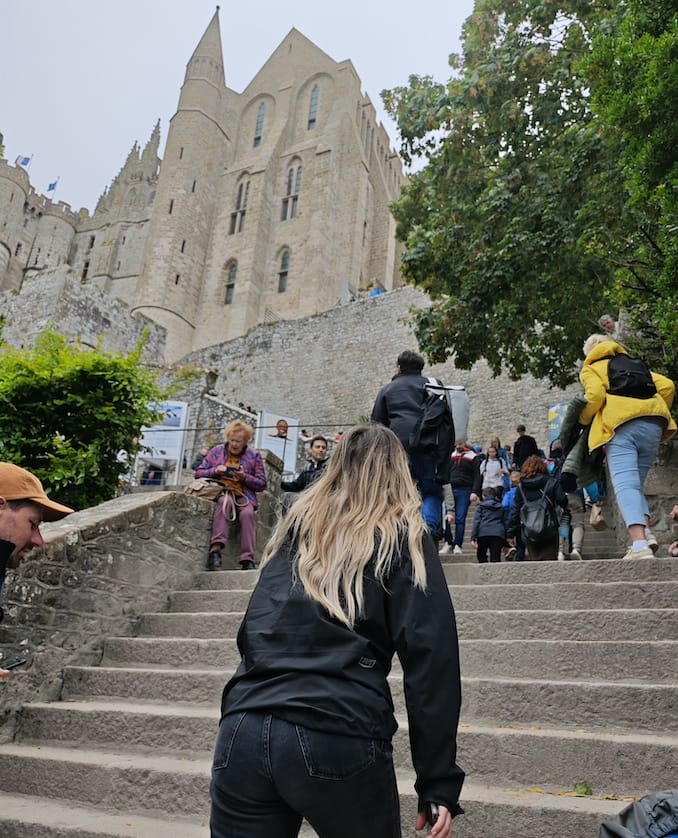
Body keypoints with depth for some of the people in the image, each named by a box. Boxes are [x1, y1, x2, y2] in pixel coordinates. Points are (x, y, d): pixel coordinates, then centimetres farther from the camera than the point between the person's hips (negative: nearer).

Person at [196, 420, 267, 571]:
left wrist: (245, 477, -10)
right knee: (226, 501, -37)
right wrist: (215, 471, -8)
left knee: (247, 513, -33)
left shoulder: (253, 456, 12)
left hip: (244, 495, 0)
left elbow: (262, 484, 7)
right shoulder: (216, 451, 14)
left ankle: (248, 560, -33)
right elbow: (199, 472, 12)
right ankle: (216, 549, -46)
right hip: (221, 492, 0)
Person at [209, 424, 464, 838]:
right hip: (339, 740, -3)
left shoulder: (294, 528, 17)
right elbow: (431, 659, -3)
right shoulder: (405, 537, 5)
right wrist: (439, 780, -2)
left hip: (244, 731, 3)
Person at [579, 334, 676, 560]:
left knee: (625, 485, -15)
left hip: (621, 425, -5)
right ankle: (646, 533, -7)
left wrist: (583, 419, 11)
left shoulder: (590, 369, 17)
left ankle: (640, 544, -32)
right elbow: (667, 385, 18)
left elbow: (596, 394, -4)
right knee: (635, 484, 15)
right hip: (653, 425, 5)